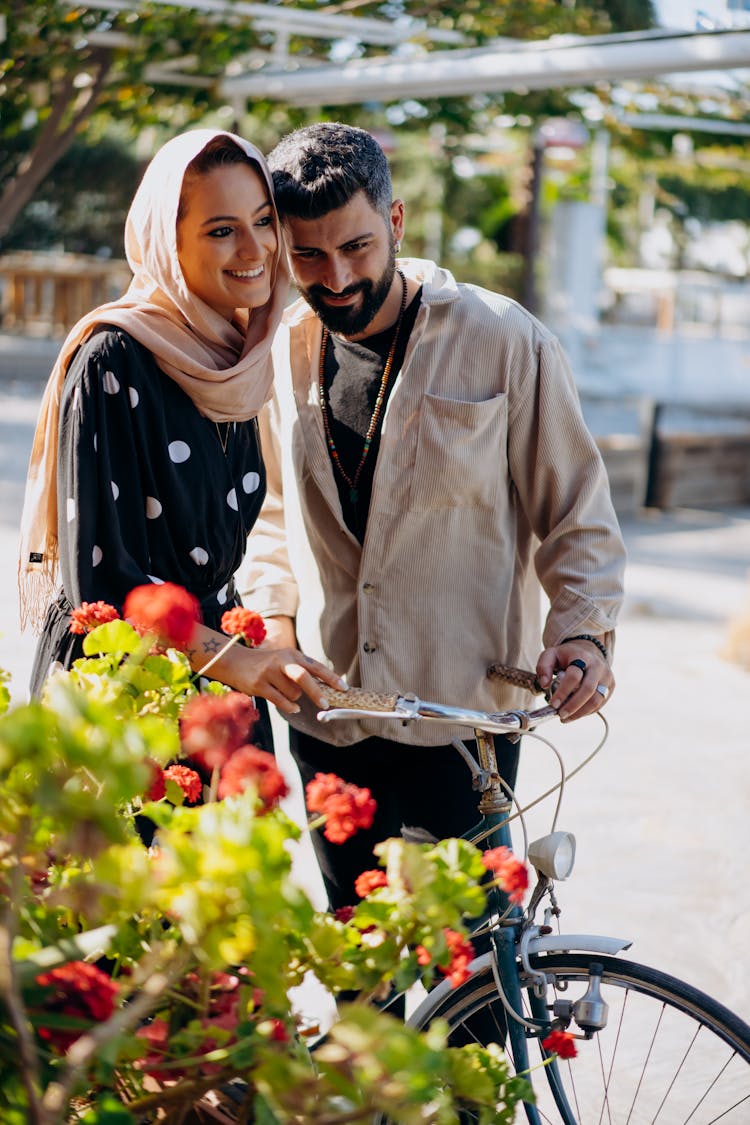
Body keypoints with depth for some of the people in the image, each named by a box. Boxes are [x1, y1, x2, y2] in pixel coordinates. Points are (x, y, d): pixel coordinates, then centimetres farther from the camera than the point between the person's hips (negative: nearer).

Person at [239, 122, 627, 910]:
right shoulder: (280, 354, 5)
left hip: (461, 715, -4)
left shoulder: (505, 343, -8)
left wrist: (585, 629, -17)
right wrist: (273, 616, 4)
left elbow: (576, 513, -2)